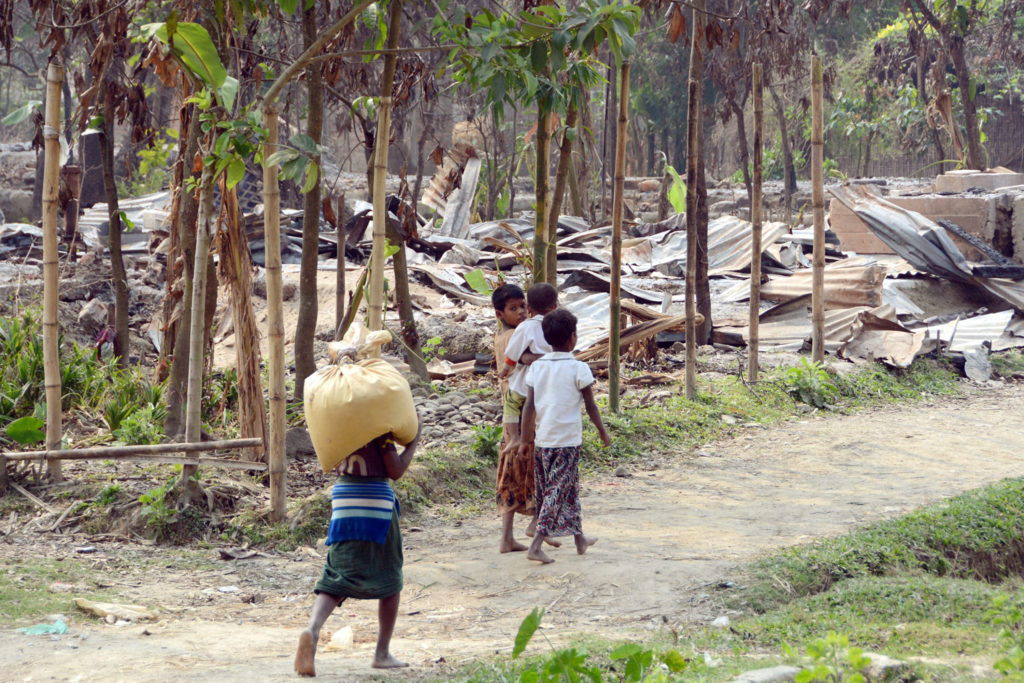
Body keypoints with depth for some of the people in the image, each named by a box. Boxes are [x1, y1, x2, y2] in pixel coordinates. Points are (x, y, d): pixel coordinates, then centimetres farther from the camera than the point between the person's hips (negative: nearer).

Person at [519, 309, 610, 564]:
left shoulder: (537, 366, 4)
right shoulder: (578, 368, -8)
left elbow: (529, 405, 1)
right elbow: (590, 406, -3)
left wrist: (526, 439, 4)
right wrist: (602, 432, 12)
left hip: (541, 440, 5)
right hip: (567, 439, -5)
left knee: (570, 488, 19)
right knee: (558, 491, -1)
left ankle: (579, 538, 29)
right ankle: (536, 544, -9)